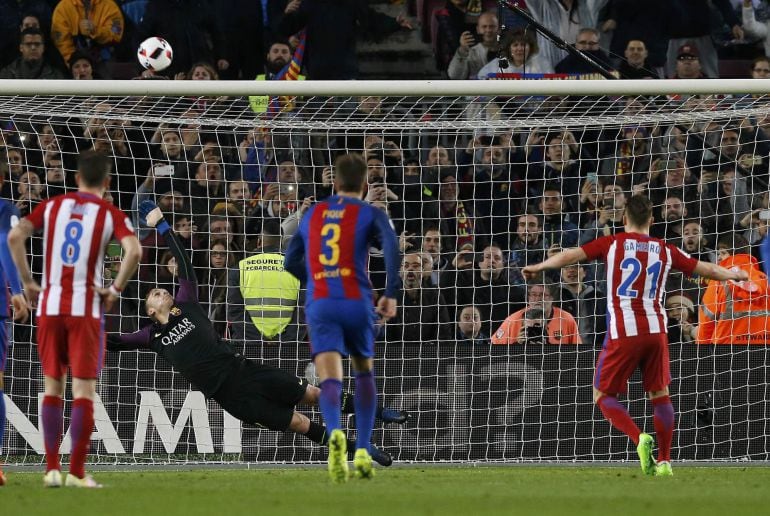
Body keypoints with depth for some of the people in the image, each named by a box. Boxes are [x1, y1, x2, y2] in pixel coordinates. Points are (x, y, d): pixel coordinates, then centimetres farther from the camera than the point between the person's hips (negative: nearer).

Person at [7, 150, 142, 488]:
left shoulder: (53, 206, 7)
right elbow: (133, 250, -17)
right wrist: (116, 289, -7)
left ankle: (52, 469, 8)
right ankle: (77, 472, -4)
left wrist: (28, 282, 2)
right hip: (86, 307, -3)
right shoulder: (111, 215, 0)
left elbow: (15, 236, -5)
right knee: (84, 389, 0)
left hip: (50, 304, 3)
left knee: (52, 386, 11)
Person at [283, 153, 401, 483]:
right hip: (357, 303, -1)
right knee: (364, 373, 23)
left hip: (319, 305, 1)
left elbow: (291, 262, 23)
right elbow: (391, 247, -14)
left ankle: (335, 433, -44)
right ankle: (362, 452, 16)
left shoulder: (312, 214, 18)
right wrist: (391, 294, -11)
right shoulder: (371, 215, 6)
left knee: (330, 380, -12)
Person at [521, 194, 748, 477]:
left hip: (623, 333, -3)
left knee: (603, 395, 6)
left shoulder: (612, 244, 2)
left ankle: (640, 439, -16)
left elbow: (570, 255, -5)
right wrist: (734, 275, 39)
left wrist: (538, 267, 9)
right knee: (660, 394, 16)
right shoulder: (665, 250, 11)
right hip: (655, 329, 3)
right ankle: (664, 461, 13)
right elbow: (707, 269, 20)